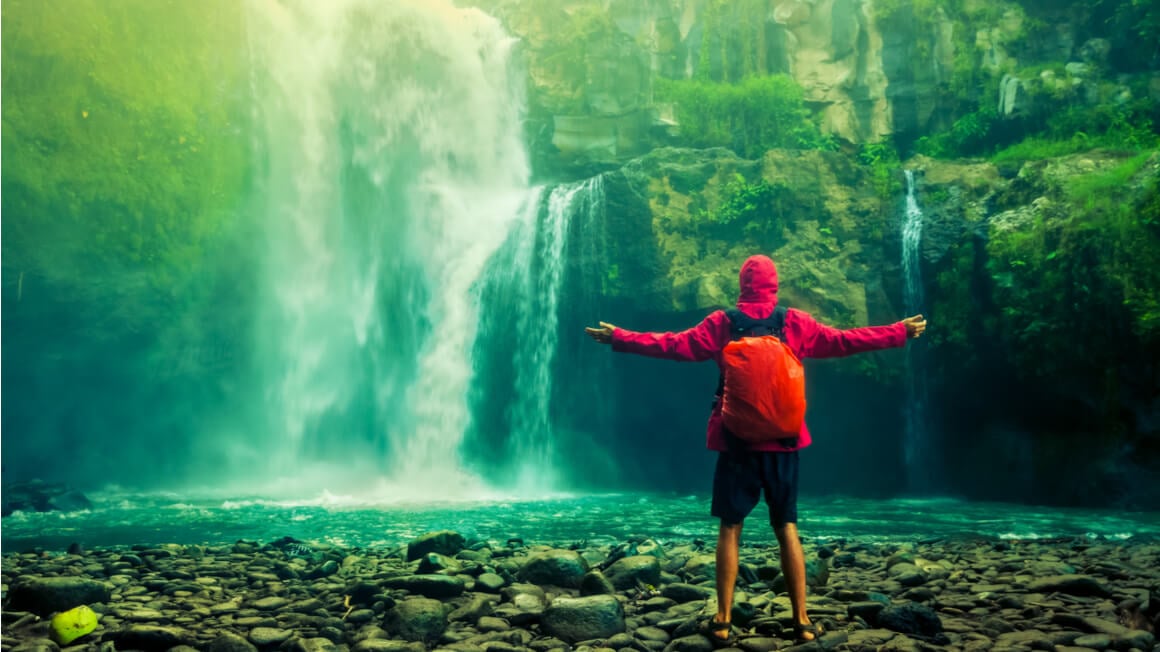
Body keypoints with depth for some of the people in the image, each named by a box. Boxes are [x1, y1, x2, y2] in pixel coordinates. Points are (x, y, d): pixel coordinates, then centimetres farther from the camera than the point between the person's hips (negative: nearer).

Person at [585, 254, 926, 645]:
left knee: (730, 528, 3)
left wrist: (619, 338, 2)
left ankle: (723, 622, 2)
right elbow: (845, 341, 6)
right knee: (787, 528, 6)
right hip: (783, 440, 1)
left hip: (736, 438, -1)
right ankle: (802, 621, 5)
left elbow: (676, 345, -5)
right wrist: (901, 333, 17)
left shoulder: (723, 323, -2)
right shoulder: (796, 323, 2)